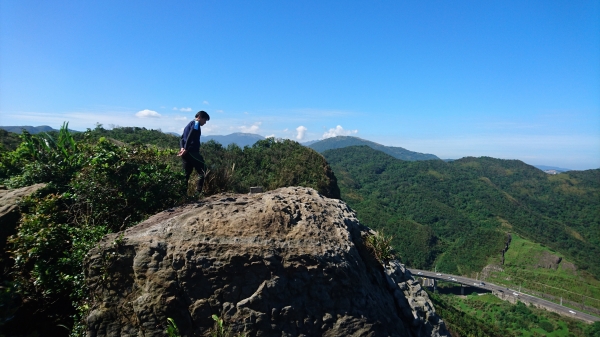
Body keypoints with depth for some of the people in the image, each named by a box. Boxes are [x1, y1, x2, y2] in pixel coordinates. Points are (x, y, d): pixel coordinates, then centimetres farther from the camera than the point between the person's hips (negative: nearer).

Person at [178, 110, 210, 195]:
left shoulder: (189, 124, 26)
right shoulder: (196, 123, -2)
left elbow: (182, 137, 18)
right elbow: (190, 137, -16)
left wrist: (182, 148, 3)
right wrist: (186, 149, -18)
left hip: (186, 153, 10)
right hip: (192, 152, -10)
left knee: (186, 173, 11)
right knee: (203, 171, -9)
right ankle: (198, 192, -14)